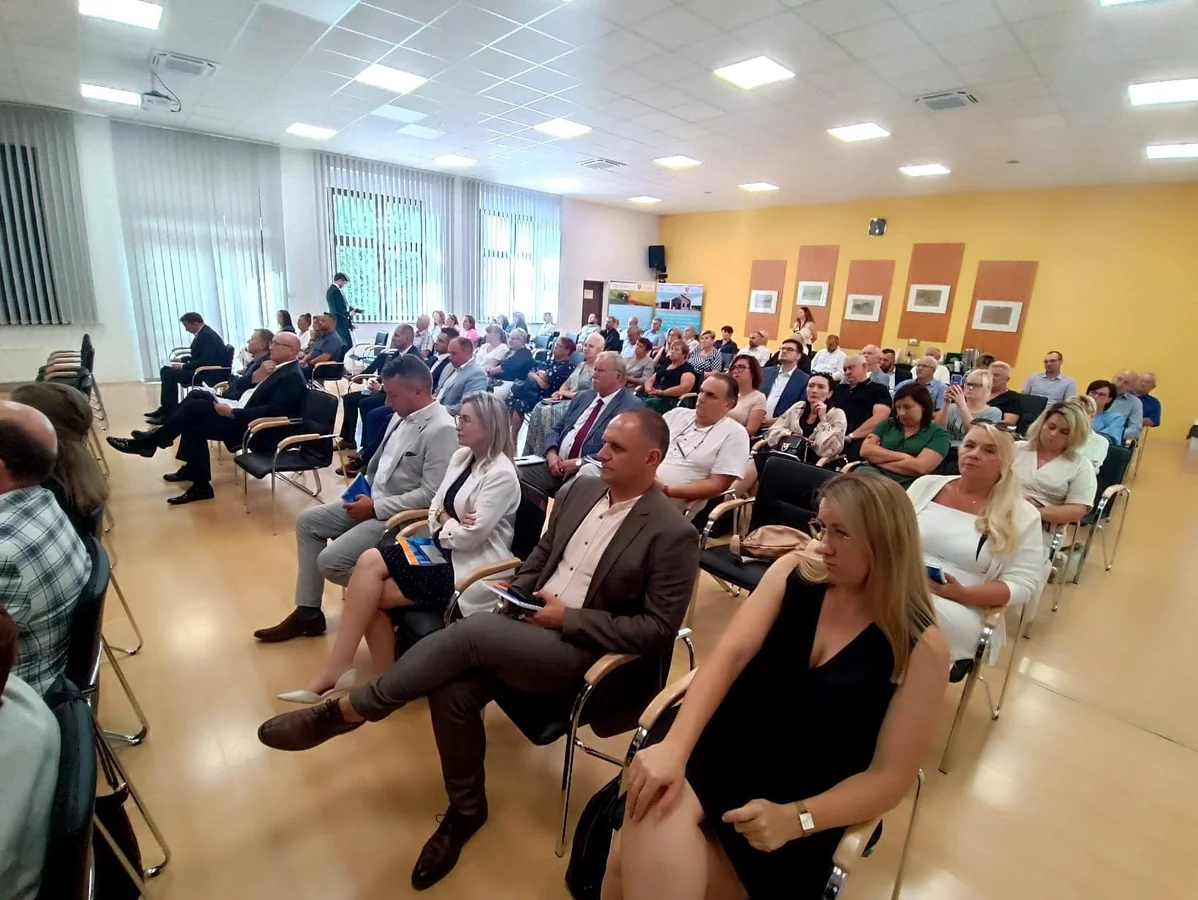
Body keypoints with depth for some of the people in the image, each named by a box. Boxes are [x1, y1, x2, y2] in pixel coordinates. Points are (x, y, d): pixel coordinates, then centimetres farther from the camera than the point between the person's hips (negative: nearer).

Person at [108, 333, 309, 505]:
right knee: (194, 424, 3)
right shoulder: (282, 370, 14)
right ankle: (200, 486, 6)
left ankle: (147, 443, 5)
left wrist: (232, 412, -23)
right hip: (246, 420, 10)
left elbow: (273, 411, -27)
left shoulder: (292, 377, -17)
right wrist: (231, 406, 3)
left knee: (195, 407, -12)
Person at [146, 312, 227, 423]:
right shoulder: (203, 333, 11)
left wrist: (183, 366, -16)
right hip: (203, 369, 11)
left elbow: (204, 361, -26)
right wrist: (182, 361, 8)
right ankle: (166, 409, 10)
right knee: (165, 370, 11)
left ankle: (169, 413, -6)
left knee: (170, 374, -16)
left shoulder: (207, 335, -19)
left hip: (211, 374, -11)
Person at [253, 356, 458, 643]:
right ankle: (307, 613, 17)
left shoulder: (441, 430, -23)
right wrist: (364, 488, 5)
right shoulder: (403, 416, 5)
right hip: (373, 500, 10)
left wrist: (376, 508, -19)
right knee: (308, 521, 11)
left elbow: (430, 495, -25)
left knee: (330, 561, -17)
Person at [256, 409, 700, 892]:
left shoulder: (672, 535, -14)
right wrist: (516, 592, -3)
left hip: (583, 652, -6)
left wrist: (568, 617, -18)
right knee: (453, 691, -18)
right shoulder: (583, 490, 7)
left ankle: (348, 709, -6)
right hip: (529, 623, 6)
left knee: (472, 631, -27)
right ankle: (466, 809, 12)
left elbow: (659, 631, -14)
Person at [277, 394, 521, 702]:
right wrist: (448, 522, -11)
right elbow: (435, 508, 10)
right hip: (443, 550, 8)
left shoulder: (501, 475, -18)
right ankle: (386, 681, -2)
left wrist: (443, 524, -2)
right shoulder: (461, 456, 8)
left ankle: (337, 669, 3)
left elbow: (467, 537, -20)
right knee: (368, 562, -11)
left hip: (469, 568, -8)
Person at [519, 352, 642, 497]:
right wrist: (551, 453, -3)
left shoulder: (633, 406, -4)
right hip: (556, 465, 7)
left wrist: (579, 462, -17)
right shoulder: (582, 396, 18)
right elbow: (557, 429, 18)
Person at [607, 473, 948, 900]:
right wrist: (674, 746, -25)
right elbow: (729, 654, -12)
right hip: (717, 747, 2)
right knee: (650, 831, -28)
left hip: (799, 803, -2)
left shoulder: (922, 647, -9)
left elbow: (890, 776, -7)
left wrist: (794, 819, -21)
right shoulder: (794, 571, -4)